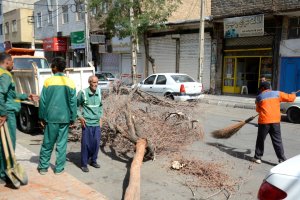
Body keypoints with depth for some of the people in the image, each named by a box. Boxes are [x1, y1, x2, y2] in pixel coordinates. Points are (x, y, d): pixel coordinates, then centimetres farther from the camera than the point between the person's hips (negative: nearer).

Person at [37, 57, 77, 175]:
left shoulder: (48, 81, -4)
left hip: (51, 117, -1)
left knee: (47, 143, 11)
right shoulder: (70, 83, 0)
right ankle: (59, 168, 13)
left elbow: (43, 101, -3)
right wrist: (72, 119, 7)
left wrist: (42, 117, 7)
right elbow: (73, 103, 0)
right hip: (65, 118, 1)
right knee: (61, 144, 8)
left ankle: (43, 167, 20)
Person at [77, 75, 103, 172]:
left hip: (97, 123, 4)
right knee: (86, 143, 1)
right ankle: (84, 164, 15)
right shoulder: (83, 93, -11)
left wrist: (100, 118, 12)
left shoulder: (99, 92, 3)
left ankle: (93, 161, 28)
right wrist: (80, 117, -9)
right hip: (87, 123, -4)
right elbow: (76, 105, -1)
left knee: (96, 143, 10)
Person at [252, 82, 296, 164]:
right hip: (275, 121, 1)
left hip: (264, 121, -1)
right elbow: (290, 98, 8)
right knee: (277, 141, 6)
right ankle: (282, 159, 6)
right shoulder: (278, 94, 6)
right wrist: (293, 95, 30)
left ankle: (257, 157, 19)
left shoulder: (259, 97, 6)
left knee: (260, 140, 11)